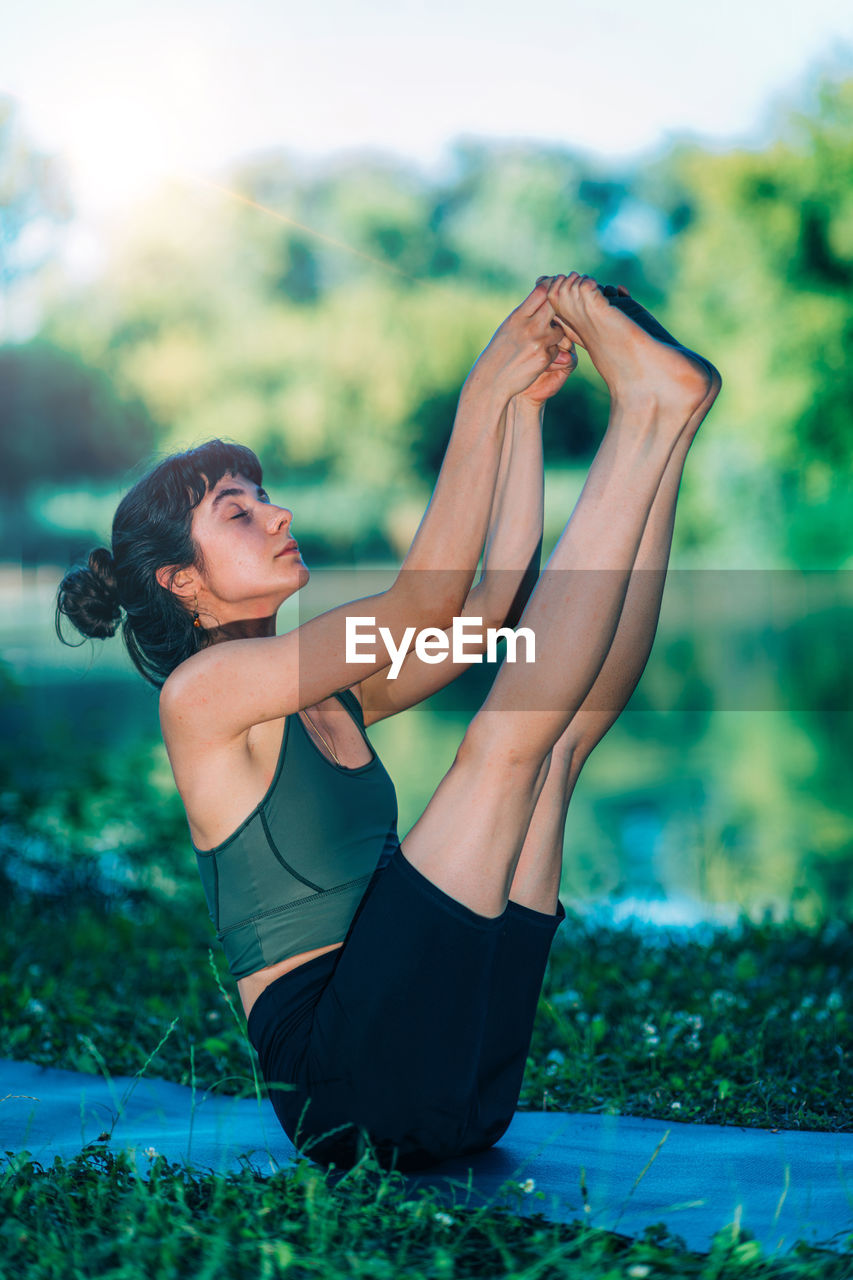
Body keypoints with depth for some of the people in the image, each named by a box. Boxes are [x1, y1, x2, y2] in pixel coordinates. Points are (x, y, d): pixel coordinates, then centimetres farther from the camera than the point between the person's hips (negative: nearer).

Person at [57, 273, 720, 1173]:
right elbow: (423, 601, -15)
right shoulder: (201, 692, -6)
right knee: (508, 734, -16)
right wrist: (482, 401, -14)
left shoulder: (329, 697, 18)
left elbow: (495, 598, 11)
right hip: (337, 1083, -8)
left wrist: (523, 403, 6)